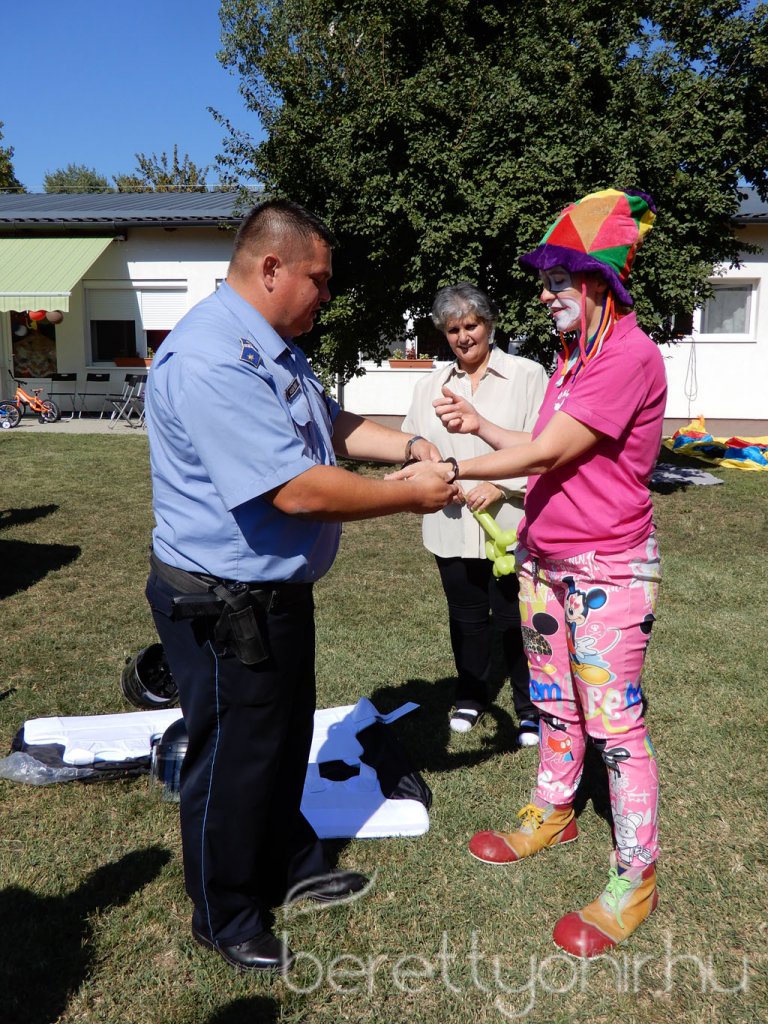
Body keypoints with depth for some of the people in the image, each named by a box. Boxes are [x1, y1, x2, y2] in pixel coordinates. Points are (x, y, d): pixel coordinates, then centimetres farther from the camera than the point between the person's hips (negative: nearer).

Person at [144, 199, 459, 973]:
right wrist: (412, 498, -19)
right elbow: (298, 490, -31)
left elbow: (330, 424, 19)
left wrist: (407, 445, 2)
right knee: (232, 761, 10)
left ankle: (291, 866, 49)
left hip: (276, 590, 10)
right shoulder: (209, 360, -27)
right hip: (225, 604, -10)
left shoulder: (273, 347, 8)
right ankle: (225, 921, 35)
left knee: (285, 740, 25)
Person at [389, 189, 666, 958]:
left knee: (615, 723, 2)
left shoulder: (630, 356, -17)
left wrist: (450, 472, -18)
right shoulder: (573, 357, 11)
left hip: (607, 570, -8)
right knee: (554, 703, 20)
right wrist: (478, 427, 3)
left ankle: (634, 881, 19)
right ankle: (551, 815, 40)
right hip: (544, 561, 9)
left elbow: (549, 452, -21)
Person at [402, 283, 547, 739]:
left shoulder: (527, 375, -2)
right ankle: (471, 699, 35)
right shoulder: (430, 385, 11)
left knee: (513, 620, 3)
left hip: (509, 525, -4)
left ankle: (532, 710, 22)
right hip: (452, 527, 4)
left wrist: (502, 486, -18)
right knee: (467, 617, 17)